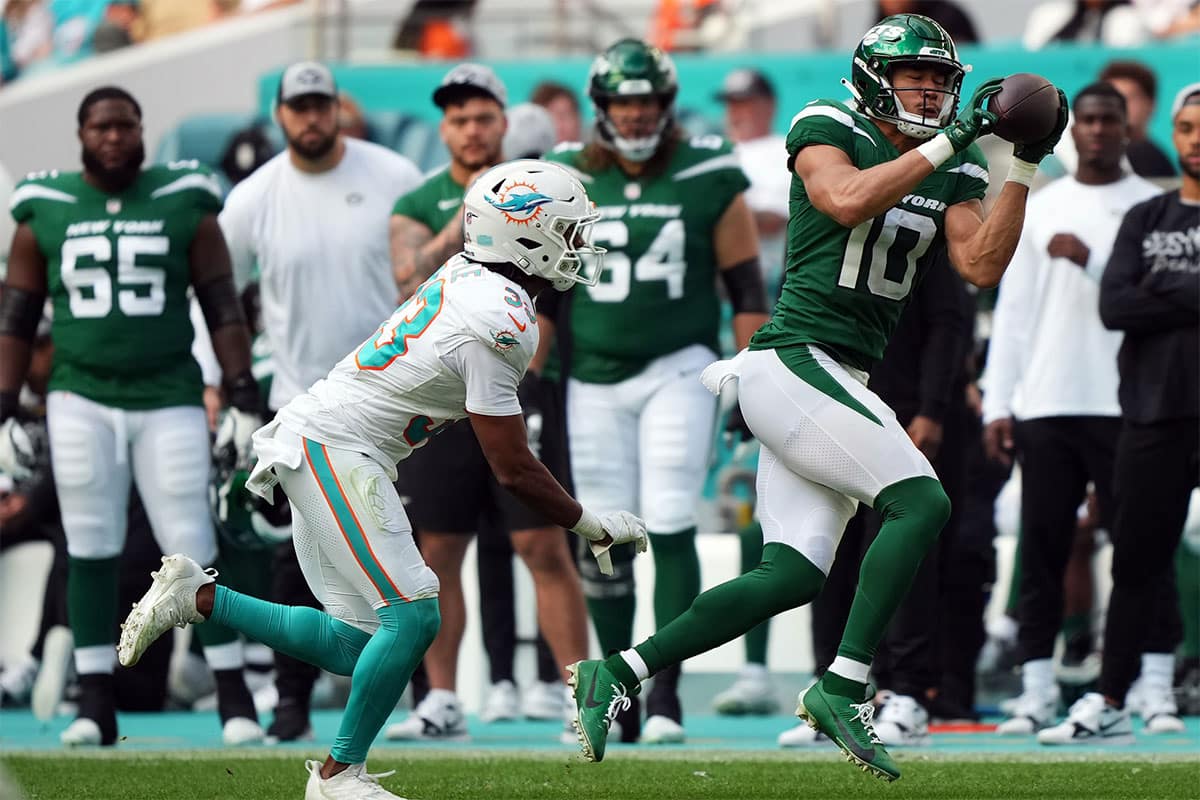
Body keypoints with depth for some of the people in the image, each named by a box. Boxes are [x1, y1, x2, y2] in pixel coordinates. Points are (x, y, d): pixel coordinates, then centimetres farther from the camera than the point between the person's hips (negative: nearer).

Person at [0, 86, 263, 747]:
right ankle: (95, 705, 6)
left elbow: (223, 311, 6)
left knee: (194, 550, -5)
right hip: (80, 402, 1)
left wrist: (244, 401, 0)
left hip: (168, 401, -1)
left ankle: (234, 696, 2)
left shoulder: (184, 207, 3)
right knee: (91, 554, 1)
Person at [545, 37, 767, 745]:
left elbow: (746, 288, 2)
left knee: (671, 529, -12)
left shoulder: (709, 181, -2)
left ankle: (666, 694, -8)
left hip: (678, 370, -3)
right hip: (593, 379, 3)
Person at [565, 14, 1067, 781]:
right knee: (920, 504, -19)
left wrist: (1025, 169, -4)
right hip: (794, 363, -8)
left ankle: (617, 675, 6)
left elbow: (982, 265, 3)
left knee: (795, 574, 1)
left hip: (833, 383, 8)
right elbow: (848, 200, -24)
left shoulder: (954, 172, 15)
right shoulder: (826, 130, -4)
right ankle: (843, 686, -16)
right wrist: (949, 140, -22)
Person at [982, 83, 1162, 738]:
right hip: (1045, 405, 3)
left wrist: (1092, 260, -14)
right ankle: (1037, 689, 4)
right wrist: (997, 402, 7)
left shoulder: (1150, 206, 5)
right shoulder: (1039, 208, 15)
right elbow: (1013, 309, 13)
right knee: (1041, 549, 2)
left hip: (1122, 405, -3)